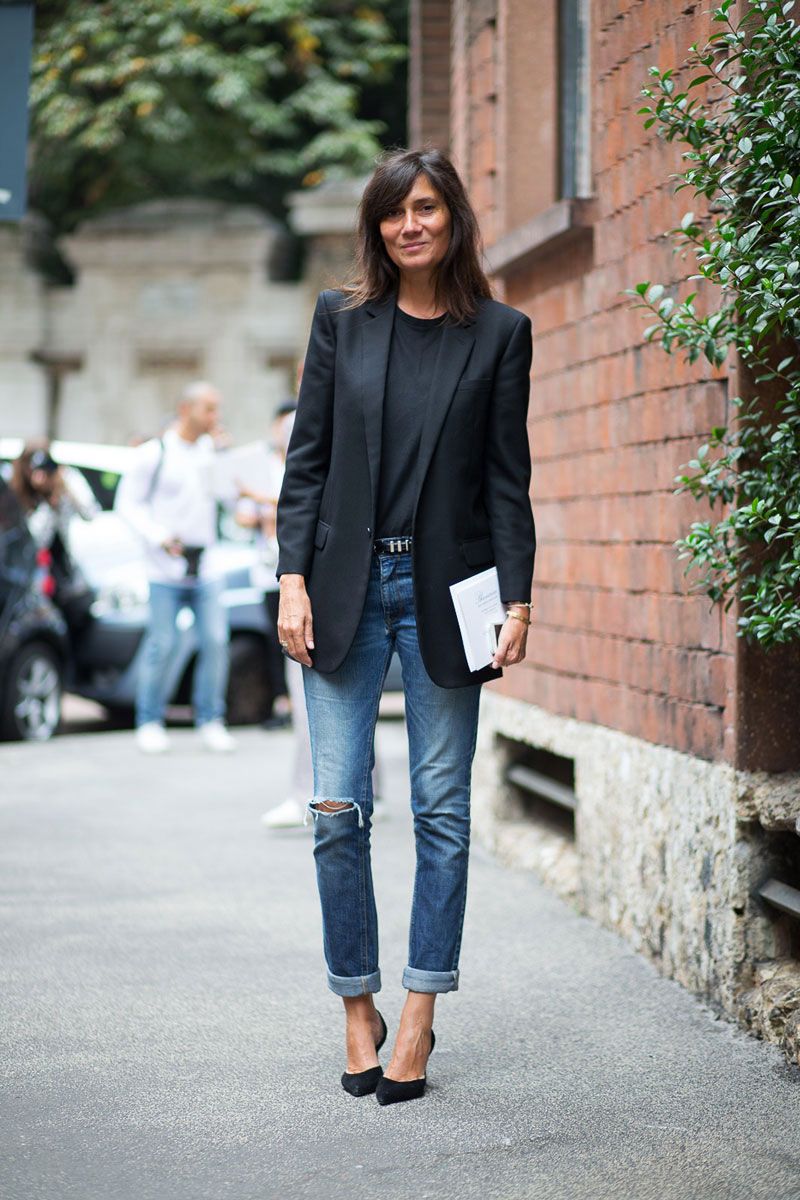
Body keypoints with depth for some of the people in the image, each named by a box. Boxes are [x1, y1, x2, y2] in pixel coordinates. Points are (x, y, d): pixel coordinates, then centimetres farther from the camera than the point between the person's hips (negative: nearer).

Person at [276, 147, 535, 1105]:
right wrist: (293, 577, -5)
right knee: (337, 809, -2)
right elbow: (307, 457, 5)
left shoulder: (500, 332, 5)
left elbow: (507, 478, 4)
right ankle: (358, 1009, 11)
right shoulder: (340, 318, 7)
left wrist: (517, 598, -4)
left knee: (442, 808, 1)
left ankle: (419, 1016, 10)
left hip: (443, 589, 0)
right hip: (347, 585, 1)